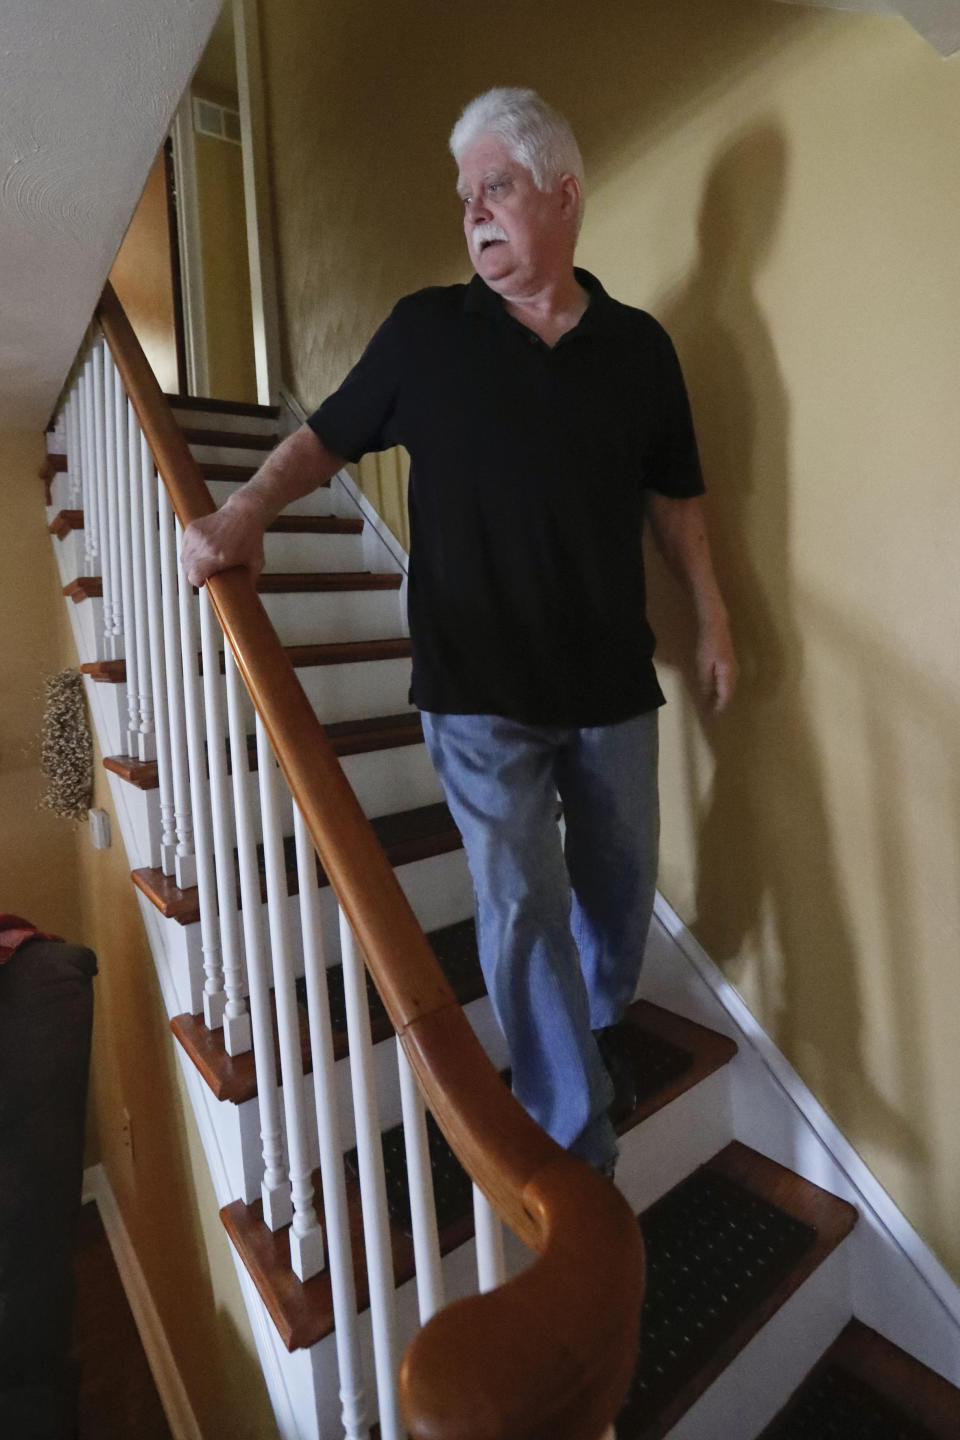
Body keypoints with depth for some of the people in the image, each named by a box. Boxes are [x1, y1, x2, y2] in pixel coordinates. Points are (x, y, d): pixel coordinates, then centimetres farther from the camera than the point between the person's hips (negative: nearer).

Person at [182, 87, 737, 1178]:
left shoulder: (638, 345, 7)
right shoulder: (425, 330, 2)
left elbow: (673, 496, 12)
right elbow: (327, 437, 6)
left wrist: (711, 620, 10)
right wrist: (247, 507, -12)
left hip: (611, 679, 3)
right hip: (478, 687, -2)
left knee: (620, 880, 16)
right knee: (522, 904, 1)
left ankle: (598, 1019, 49)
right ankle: (578, 1143, 22)